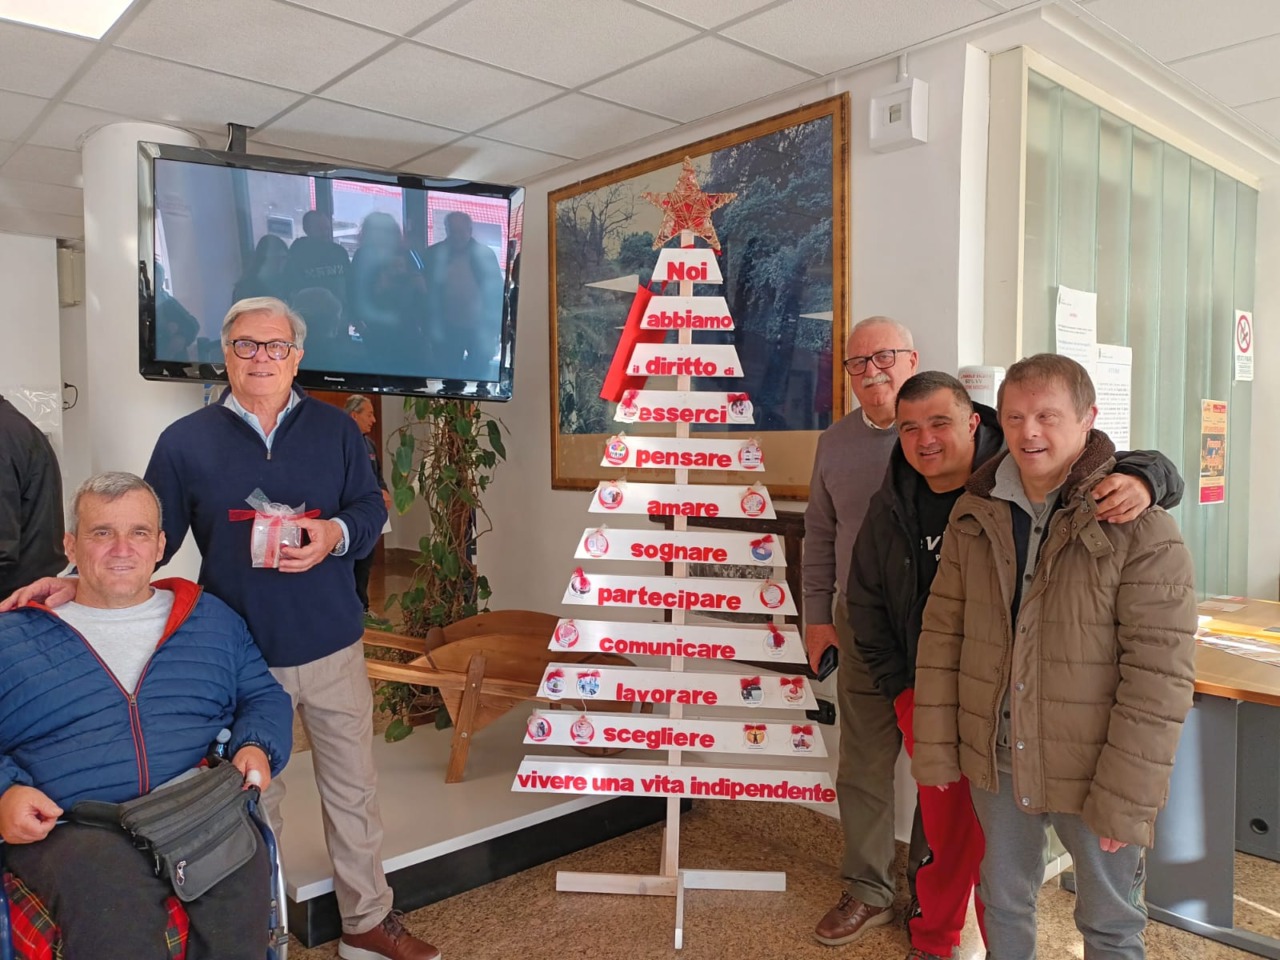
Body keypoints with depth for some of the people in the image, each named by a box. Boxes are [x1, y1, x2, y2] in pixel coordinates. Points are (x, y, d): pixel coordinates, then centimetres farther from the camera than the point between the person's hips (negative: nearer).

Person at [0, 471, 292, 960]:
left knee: (243, 865, -31)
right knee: (111, 890, -36)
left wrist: (257, 747, -1)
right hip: (67, 828, -1)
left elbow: (264, 696, 20)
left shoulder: (211, 618, 19)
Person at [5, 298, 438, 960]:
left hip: (332, 647, 1)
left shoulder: (335, 429, 3)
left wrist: (336, 535, -18)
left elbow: (370, 508, 2)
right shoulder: (185, 441, 0)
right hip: (238, 653, -1)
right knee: (251, 793, 13)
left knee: (353, 786, 11)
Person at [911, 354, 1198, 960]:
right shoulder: (974, 515, -2)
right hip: (994, 762, 4)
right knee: (1003, 905, 22)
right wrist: (934, 749, 0)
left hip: (1093, 771, -3)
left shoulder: (1141, 530, -17)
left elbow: (1160, 674, -17)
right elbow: (942, 633, 1)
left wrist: (1125, 798, -17)